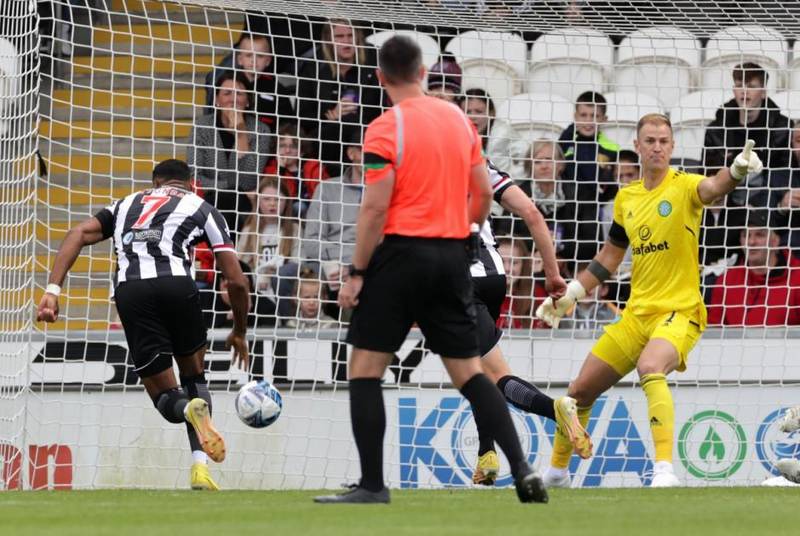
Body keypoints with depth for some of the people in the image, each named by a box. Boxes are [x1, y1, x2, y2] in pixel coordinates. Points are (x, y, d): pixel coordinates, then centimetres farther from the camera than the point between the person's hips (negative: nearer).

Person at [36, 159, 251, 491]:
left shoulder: (129, 204, 32)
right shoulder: (201, 208, 24)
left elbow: (79, 234, 14)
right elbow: (235, 280, 18)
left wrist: (52, 290, 6)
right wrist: (239, 332, 33)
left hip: (129, 290, 1)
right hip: (176, 284, -1)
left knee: (166, 398, 12)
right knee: (194, 376, 23)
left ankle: (191, 409, -26)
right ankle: (200, 467, 3)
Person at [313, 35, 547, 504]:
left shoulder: (386, 129, -9)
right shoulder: (458, 118, 9)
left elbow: (375, 207, -14)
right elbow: (484, 192, 11)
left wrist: (357, 272, -8)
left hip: (402, 254, -6)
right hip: (453, 258, 6)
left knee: (366, 368, 3)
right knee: (468, 372, 10)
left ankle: (372, 484, -1)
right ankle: (523, 470, -2)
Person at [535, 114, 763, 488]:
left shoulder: (684, 187, -9)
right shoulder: (626, 198, 9)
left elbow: (712, 188, -33)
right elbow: (610, 255, 22)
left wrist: (736, 171, -55)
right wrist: (569, 295, 19)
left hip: (679, 311, -7)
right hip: (636, 313, 7)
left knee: (650, 368, -37)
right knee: (581, 390, 11)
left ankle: (665, 470, -42)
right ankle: (556, 472, 34)